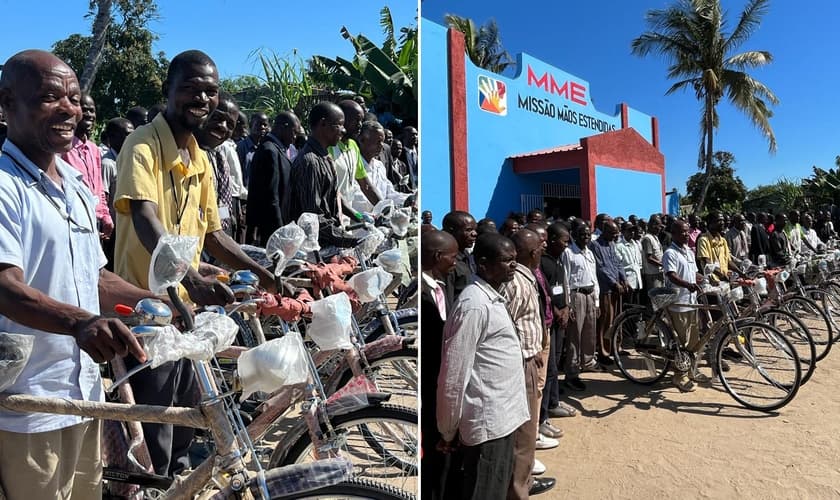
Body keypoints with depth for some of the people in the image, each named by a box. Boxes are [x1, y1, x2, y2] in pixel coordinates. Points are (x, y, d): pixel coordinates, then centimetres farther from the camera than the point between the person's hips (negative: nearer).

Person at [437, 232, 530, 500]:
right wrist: (448, 432, -12)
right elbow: (454, 375, -20)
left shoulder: (493, 297, 10)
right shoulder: (474, 304, -21)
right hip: (488, 421, -9)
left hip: (502, 416, 9)